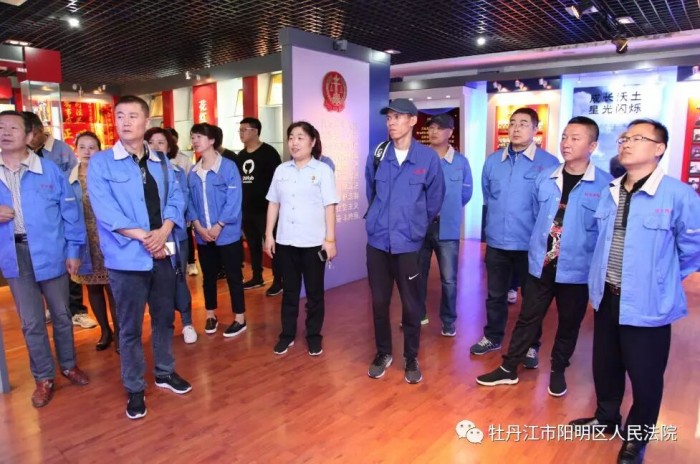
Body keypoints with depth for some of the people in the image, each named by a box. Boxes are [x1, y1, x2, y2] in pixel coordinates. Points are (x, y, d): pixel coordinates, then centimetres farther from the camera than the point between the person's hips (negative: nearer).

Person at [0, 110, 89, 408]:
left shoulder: (50, 170, -3)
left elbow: (70, 212, -1)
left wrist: (73, 250, -4)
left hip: (50, 253, -1)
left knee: (61, 314, 13)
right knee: (31, 322, 9)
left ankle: (69, 365, 33)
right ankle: (44, 377, 25)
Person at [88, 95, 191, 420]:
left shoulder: (161, 162, 9)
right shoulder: (100, 163, -5)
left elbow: (175, 199, 4)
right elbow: (104, 210, -14)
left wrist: (163, 232, -14)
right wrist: (144, 237, -18)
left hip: (163, 253, 4)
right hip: (127, 257, -4)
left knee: (165, 317, 16)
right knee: (130, 326, 7)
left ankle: (164, 372, 35)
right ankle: (134, 389, 23)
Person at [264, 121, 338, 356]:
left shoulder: (322, 170, -3)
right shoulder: (281, 170, 8)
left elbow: (329, 207, -6)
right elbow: (273, 203, 10)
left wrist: (330, 239, -11)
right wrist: (269, 235, 6)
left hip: (314, 242, -3)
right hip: (285, 240, 3)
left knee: (314, 291, 8)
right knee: (289, 289, 13)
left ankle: (314, 335, 23)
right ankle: (287, 334, 26)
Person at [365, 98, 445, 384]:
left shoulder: (428, 157, -6)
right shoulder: (377, 155, 1)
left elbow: (434, 200, 5)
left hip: (409, 243, -2)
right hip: (378, 240, 2)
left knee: (411, 304, 7)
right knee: (379, 301, 11)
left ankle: (411, 358, 26)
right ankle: (383, 353, 30)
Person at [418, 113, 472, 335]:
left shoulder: (461, 161, 0)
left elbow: (466, 194, 10)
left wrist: (449, 210, 10)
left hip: (447, 228, -1)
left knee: (449, 279, 3)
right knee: (418, 275, 13)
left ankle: (448, 321, 21)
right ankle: (418, 314, 31)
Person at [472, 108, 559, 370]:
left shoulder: (549, 163, -8)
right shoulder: (492, 161, 4)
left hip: (531, 243, -3)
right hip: (496, 241, 3)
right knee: (495, 295, 16)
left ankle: (531, 346, 29)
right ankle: (493, 337, 35)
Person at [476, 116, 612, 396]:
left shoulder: (605, 185, -10)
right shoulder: (544, 179, 1)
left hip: (577, 270, -2)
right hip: (540, 265, 3)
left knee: (569, 324, 15)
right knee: (528, 319, 12)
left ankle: (558, 371, 36)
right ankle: (509, 369, 25)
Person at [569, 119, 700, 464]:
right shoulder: (609, 193, 3)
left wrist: (663, 279, 5)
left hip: (648, 305, -5)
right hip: (606, 298, 6)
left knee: (645, 376, 11)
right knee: (604, 366, 20)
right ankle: (606, 417, 44)